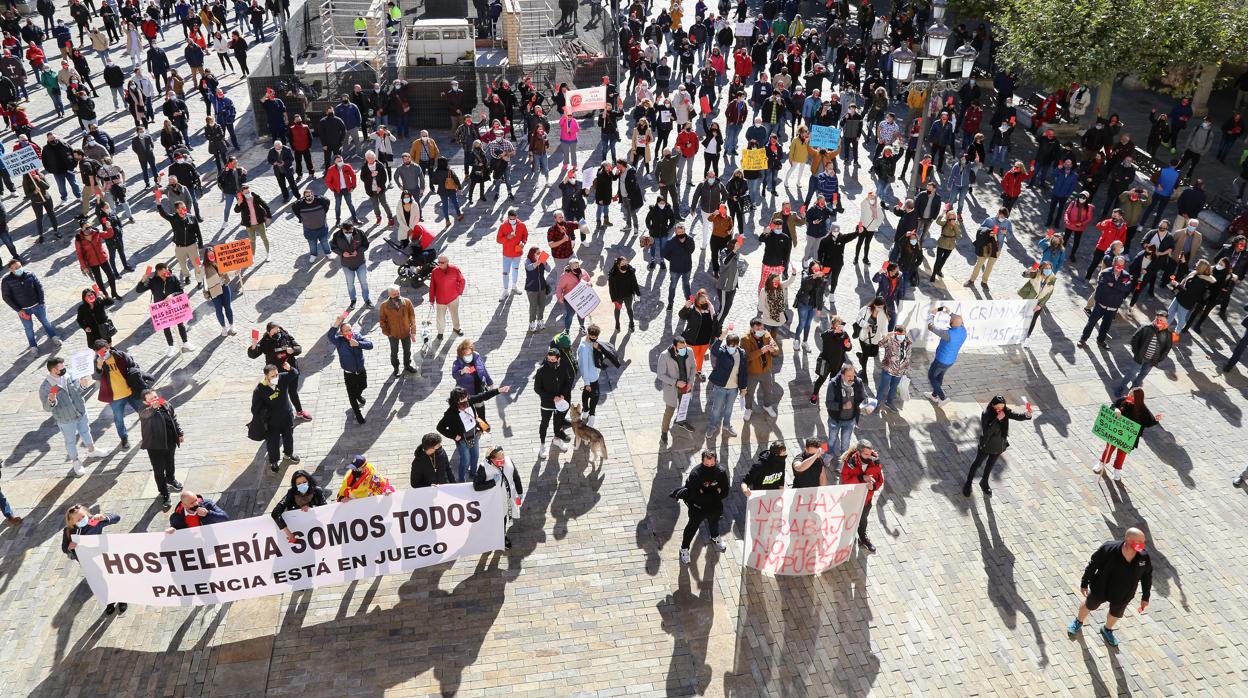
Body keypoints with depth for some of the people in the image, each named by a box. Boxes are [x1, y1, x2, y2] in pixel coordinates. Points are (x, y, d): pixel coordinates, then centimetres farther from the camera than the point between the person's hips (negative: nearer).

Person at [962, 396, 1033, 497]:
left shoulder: (1005, 411, -14)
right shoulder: (986, 414, -28)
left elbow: (1017, 416, -24)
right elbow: (986, 432, -36)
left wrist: (1026, 414, -45)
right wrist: (997, 419, -40)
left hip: (999, 445, 5)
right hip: (986, 445, -5)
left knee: (991, 464, 25)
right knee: (977, 463, 16)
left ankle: (984, 483, 49)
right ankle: (968, 483, 36)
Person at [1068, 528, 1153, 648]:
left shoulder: (1144, 556, -26)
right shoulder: (1109, 549, -35)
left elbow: (1147, 575, -7)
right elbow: (1093, 565, -19)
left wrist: (1145, 597, 2)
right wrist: (1084, 583, -9)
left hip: (1123, 596, 2)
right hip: (1100, 589, -2)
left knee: (1116, 614, 28)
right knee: (1089, 605, 26)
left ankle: (1107, 630, 60)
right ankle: (1078, 622, 57)